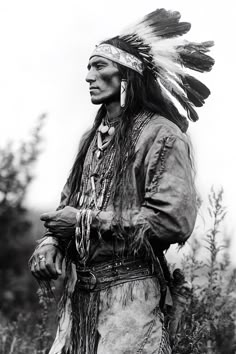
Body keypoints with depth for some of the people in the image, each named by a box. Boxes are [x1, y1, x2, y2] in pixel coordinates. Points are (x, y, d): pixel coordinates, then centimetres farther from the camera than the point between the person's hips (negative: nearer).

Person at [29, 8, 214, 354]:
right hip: (78, 291, 6)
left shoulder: (162, 135, -7)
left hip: (129, 290, -6)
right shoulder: (92, 138, 16)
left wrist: (85, 220, -13)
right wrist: (50, 241, -4)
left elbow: (174, 221, -16)